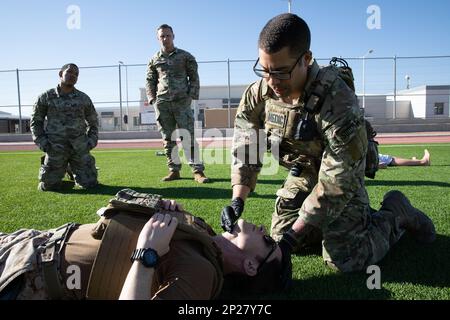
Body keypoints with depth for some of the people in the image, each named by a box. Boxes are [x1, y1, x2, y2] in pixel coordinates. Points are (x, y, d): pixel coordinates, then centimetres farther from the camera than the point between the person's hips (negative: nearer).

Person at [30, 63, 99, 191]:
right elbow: (36, 121, 8)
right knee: (49, 186, 3)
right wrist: (41, 141, -5)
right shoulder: (46, 97, -1)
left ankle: (76, 173, 34)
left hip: (79, 148, 1)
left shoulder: (84, 98, 2)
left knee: (89, 184, 0)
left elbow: (93, 121, 15)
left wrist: (92, 140, 1)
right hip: (55, 148, -1)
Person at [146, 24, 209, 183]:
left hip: (182, 102, -2)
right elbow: (150, 81, 16)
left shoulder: (186, 56, 8)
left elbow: (194, 78, 8)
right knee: (168, 139, 5)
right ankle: (174, 170, 12)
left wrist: (192, 96, -3)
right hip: (162, 104, 3)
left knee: (188, 137, -7)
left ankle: (197, 171, -6)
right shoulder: (154, 60, 13)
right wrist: (152, 99, 3)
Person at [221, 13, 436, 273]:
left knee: (344, 259, -13)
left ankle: (395, 212, 15)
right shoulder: (258, 94, -17)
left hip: (343, 175, -6)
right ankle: (357, 217, 26)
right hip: (302, 173, 6)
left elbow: (337, 181, -33)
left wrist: (294, 234, -32)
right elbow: (245, 147, -11)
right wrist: (237, 201, -25)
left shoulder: (337, 101, -35)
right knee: (280, 236, 8)